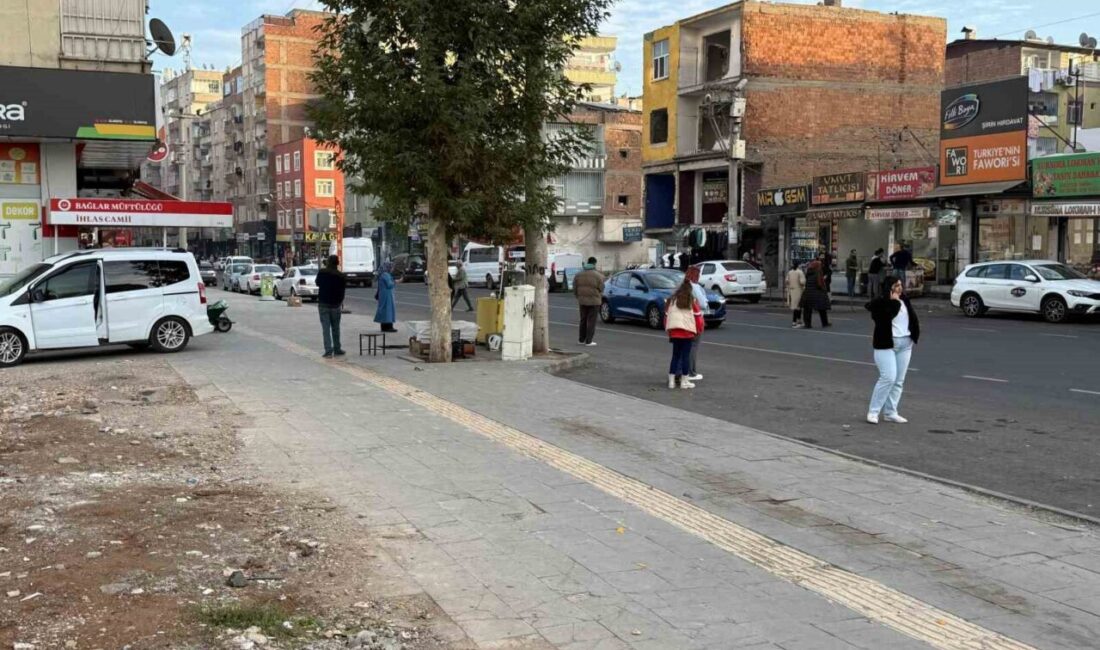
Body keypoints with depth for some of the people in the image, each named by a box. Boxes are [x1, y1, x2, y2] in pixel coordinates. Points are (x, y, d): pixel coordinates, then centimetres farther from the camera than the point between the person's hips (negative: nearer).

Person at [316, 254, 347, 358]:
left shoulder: (322, 273, -6)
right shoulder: (341, 276, -6)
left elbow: (317, 283, 11)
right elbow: (342, 290, 1)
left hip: (323, 304, -1)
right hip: (335, 305, 1)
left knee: (326, 328, -1)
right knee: (335, 328, 14)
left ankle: (328, 351, -8)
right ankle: (337, 350, 20)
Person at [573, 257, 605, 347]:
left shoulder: (579, 275, 3)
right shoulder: (598, 275, -10)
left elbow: (575, 288, 5)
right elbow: (601, 289, -8)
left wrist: (578, 297, 18)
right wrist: (600, 296, 13)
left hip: (582, 300, 4)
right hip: (594, 301, -4)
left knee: (583, 320, 15)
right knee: (591, 321, 0)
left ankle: (581, 339, 19)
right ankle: (588, 341, -1)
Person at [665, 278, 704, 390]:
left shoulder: (671, 299, 12)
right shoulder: (692, 300, 2)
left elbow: (666, 316, 13)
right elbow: (698, 316, 1)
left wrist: (668, 330, 21)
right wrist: (699, 329, 14)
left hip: (674, 331, 3)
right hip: (687, 331, -3)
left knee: (675, 355, 11)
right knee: (686, 356, 3)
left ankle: (671, 380, 9)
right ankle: (684, 381, 4)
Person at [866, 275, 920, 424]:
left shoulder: (905, 301, 11)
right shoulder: (880, 302, -10)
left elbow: (913, 319, 22)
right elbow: (885, 316, -29)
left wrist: (914, 336, 14)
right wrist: (893, 301, -23)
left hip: (905, 345, 7)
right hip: (886, 345, -7)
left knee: (899, 380, 6)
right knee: (888, 378, -14)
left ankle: (890, 413, 12)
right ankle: (873, 412, -4)